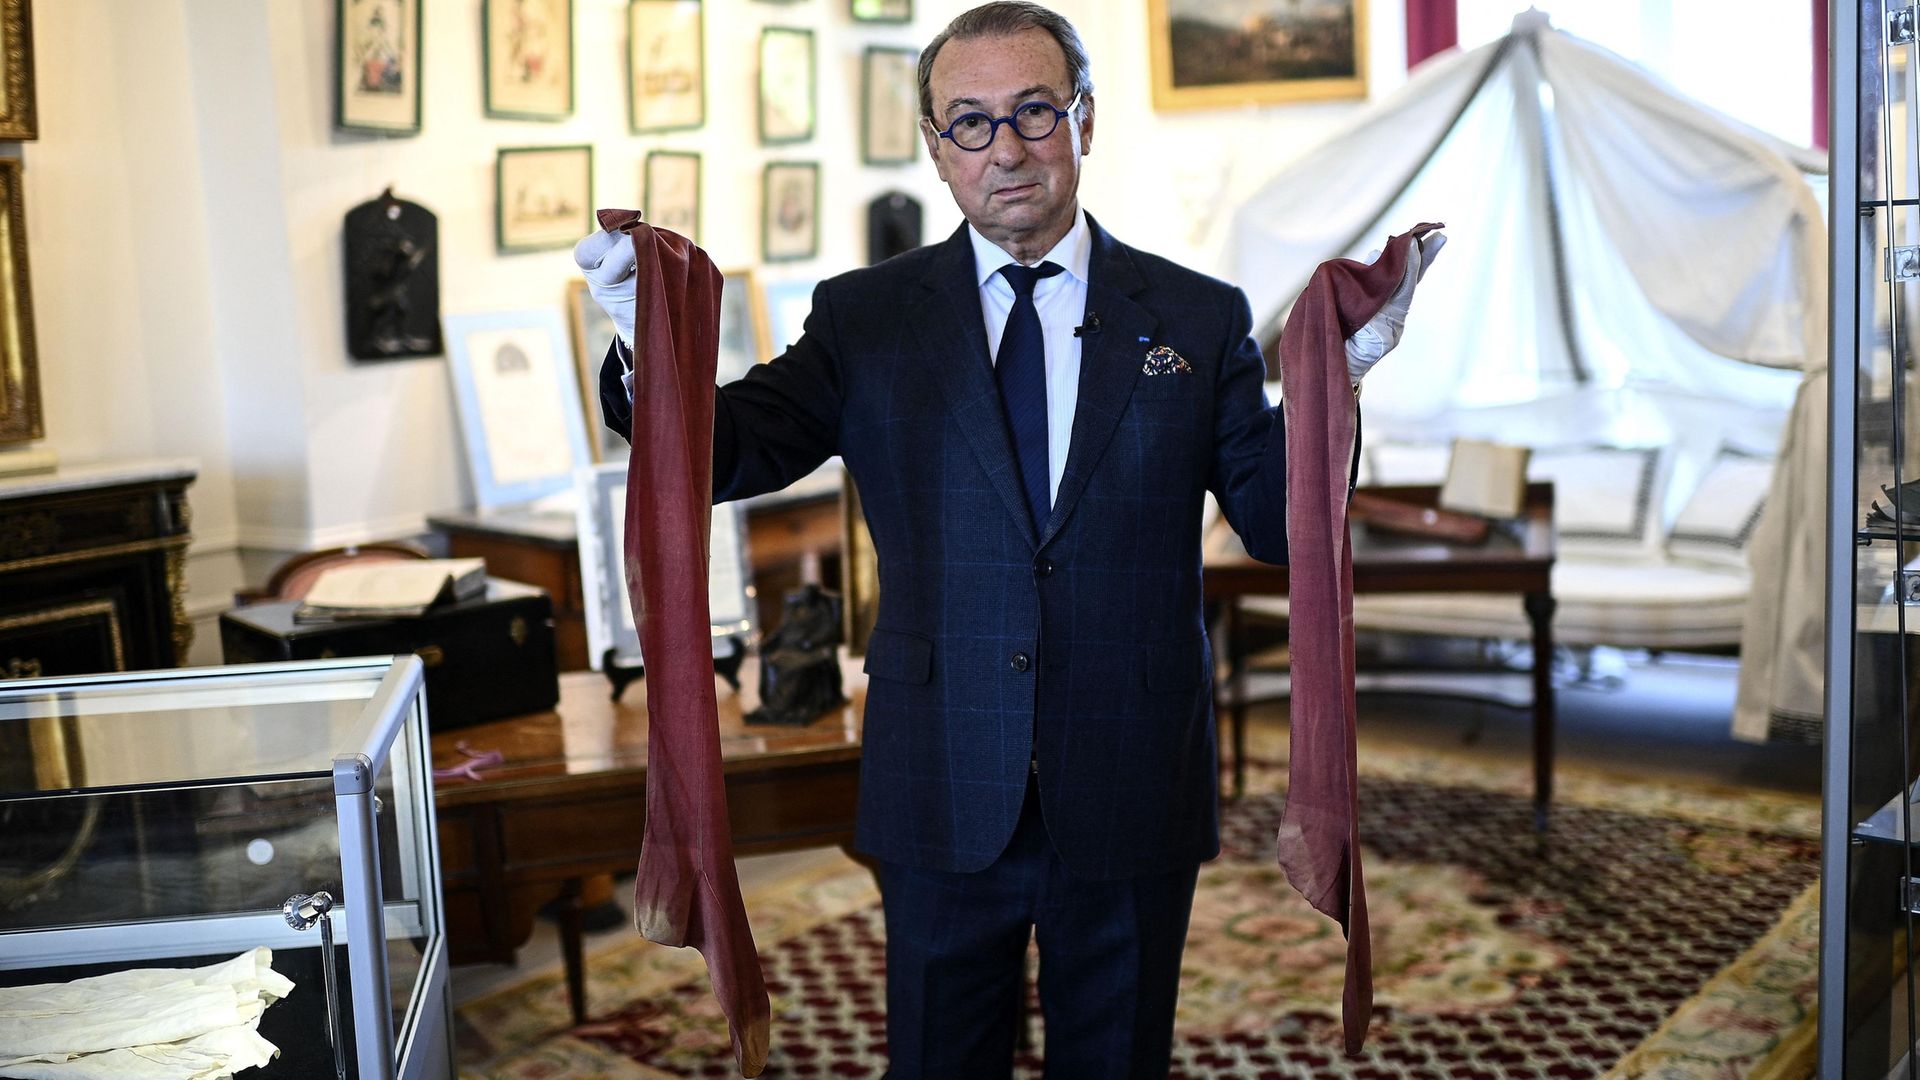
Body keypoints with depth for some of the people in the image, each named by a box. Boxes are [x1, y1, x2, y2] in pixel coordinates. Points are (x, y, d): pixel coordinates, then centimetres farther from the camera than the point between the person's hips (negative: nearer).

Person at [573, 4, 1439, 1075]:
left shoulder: (1199, 318, 1)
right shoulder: (866, 316, 0)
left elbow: (1280, 522, -3)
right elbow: (719, 453, -10)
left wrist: (1332, 380, -21)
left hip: (1135, 793, 0)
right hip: (943, 795, 0)